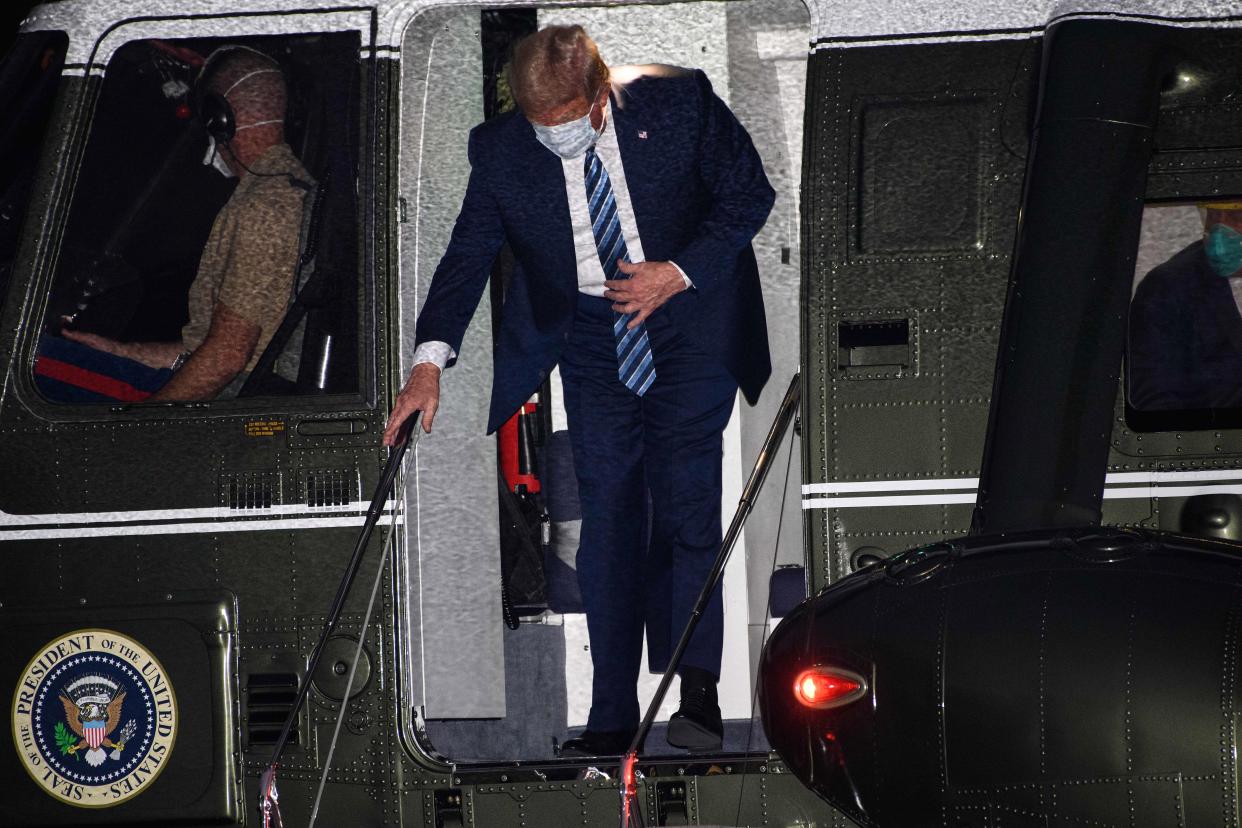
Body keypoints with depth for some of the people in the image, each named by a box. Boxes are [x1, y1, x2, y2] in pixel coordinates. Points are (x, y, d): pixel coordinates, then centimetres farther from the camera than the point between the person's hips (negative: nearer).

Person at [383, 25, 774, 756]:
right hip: (591, 338, 2)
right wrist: (431, 361, -23)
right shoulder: (501, 150, -10)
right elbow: (468, 255, -10)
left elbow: (751, 194, -4)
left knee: (686, 501, -13)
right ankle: (612, 718, 2)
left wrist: (679, 272, -16)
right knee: (609, 515, -2)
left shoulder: (680, 103, -15)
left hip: (688, 323, -2)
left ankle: (698, 691, -9)